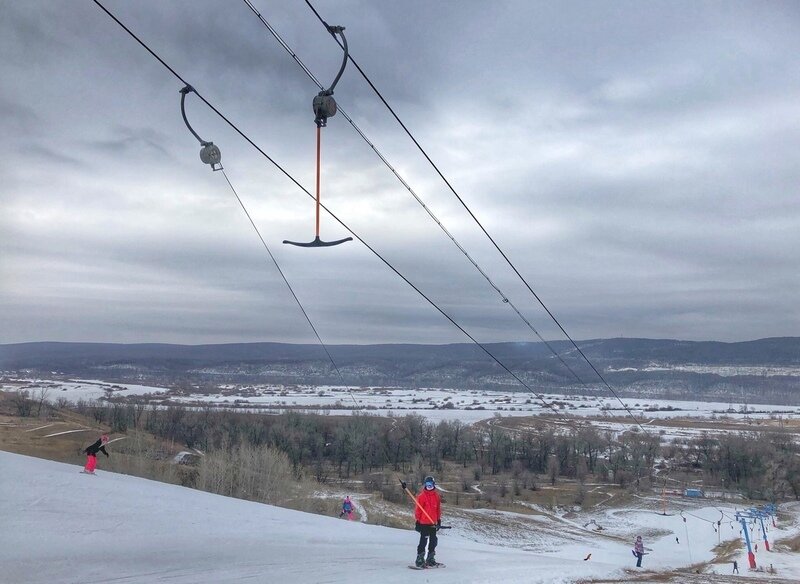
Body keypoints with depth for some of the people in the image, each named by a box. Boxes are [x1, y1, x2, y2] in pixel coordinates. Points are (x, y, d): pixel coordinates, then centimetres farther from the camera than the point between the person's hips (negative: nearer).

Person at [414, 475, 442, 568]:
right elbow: (418, 509, -6)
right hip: (423, 523, -6)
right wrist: (417, 521, -8)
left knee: (433, 541, 10)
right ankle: (420, 559, -1)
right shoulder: (421, 496, -7)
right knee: (423, 541, -7)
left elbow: (438, 509, 16)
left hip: (433, 523, 6)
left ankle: (430, 559, 21)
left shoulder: (436, 496, 9)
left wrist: (439, 520, 15)